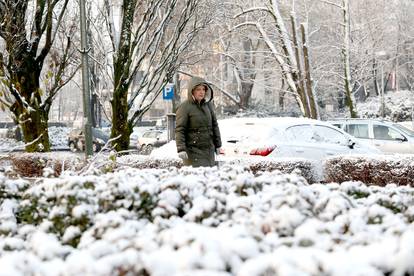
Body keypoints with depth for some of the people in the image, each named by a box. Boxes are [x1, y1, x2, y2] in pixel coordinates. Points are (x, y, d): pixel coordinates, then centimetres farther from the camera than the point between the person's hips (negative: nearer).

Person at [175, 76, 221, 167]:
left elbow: (214, 125, 18)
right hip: (193, 151, -6)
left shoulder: (208, 104, 10)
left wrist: (218, 145, 19)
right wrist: (181, 149, -19)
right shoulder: (184, 107, -9)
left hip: (209, 149, 6)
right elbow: (179, 130, -11)